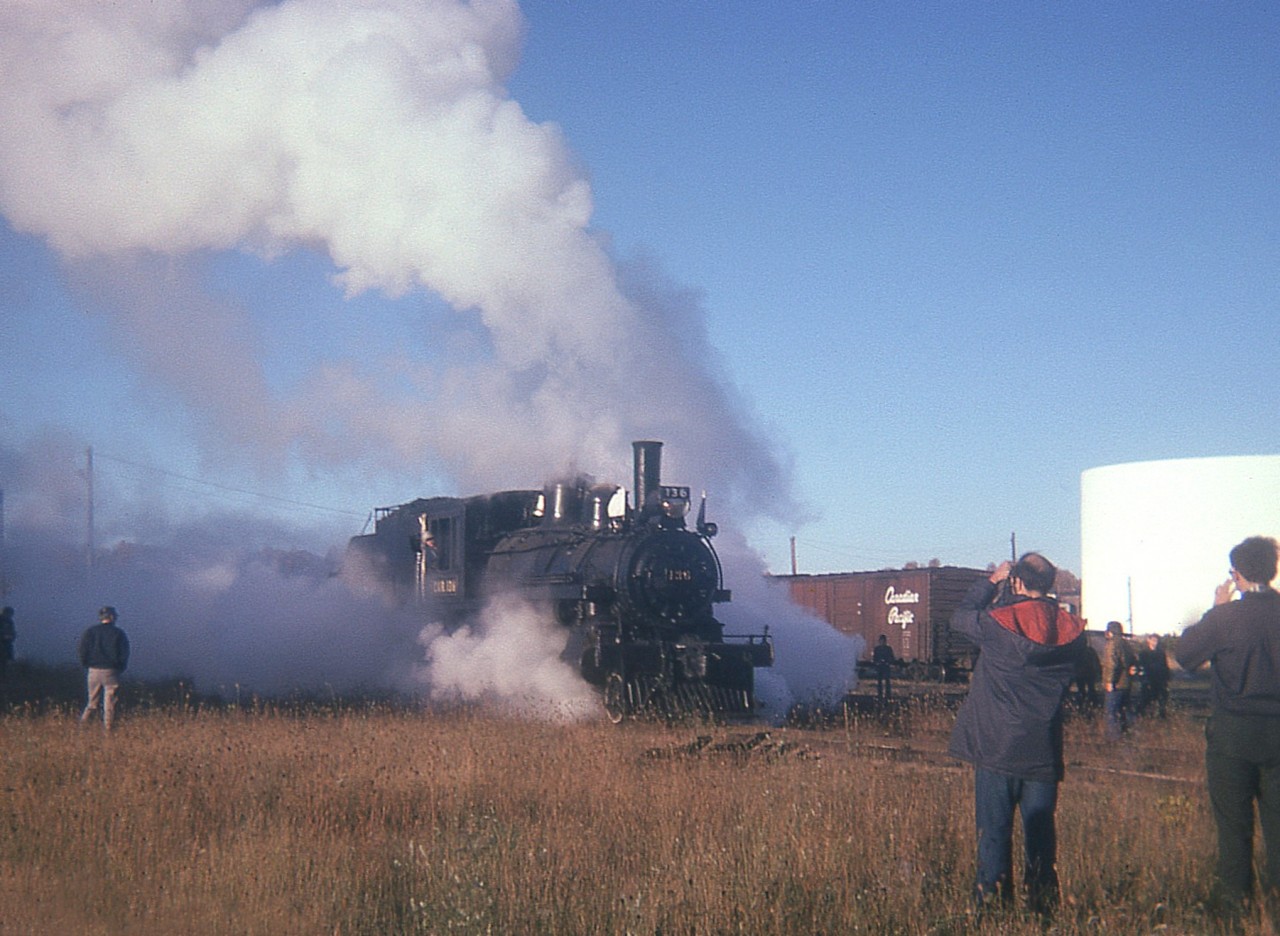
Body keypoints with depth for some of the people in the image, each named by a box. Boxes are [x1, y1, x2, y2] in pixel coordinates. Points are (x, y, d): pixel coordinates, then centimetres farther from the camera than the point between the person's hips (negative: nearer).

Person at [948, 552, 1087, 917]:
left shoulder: (998, 622, -14)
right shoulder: (1070, 630, -3)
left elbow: (961, 616, 4)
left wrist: (991, 581, 15)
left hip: (996, 748, -3)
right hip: (1043, 751, 3)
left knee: (994, 829, 4)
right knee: (1041, 831, 12)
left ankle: (992, 898, 5)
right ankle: (1043, 901, 15)